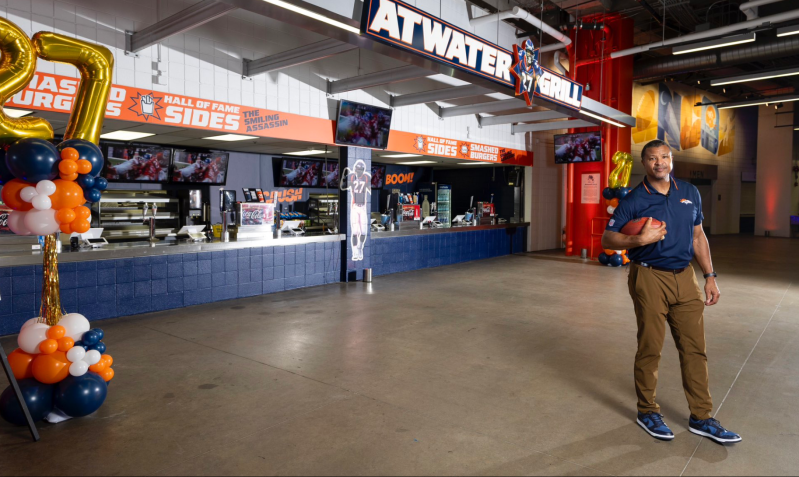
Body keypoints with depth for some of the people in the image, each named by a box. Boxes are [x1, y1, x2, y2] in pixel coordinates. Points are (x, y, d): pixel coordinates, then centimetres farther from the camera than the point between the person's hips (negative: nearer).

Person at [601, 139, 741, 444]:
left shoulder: (690, 193, 9)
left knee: (695, 348, 8)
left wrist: (710, 276, 12)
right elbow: (607, 238, -6)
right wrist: (640, 240, -22)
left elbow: (698, 237, 15)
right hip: (650, 279, -5)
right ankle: (647, 412, 20)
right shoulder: (634, 200, -5)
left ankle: (701, 417, 20)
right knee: (650, 349, 3)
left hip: (685, 277, 5)